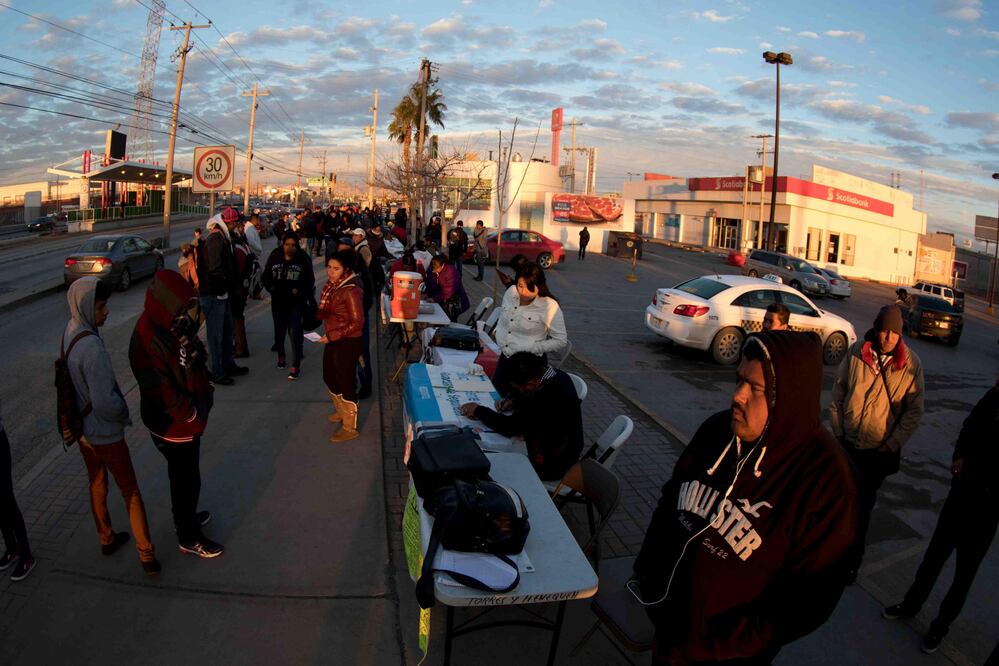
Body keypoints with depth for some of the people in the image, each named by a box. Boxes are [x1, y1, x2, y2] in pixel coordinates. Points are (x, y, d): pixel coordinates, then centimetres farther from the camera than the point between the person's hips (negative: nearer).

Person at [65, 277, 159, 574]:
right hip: (105, 433, -8)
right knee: (131, 493, 6)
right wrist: (124, 413, -11)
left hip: (81, 427, 8)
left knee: (97, 484, 24)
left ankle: (107, 539, 43)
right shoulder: (91, 346, -31)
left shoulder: (70, 332, -3)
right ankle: (147, 556, 16)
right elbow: (105, 402, -31)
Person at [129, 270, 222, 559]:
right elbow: (162, 392, -28)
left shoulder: (174, 325, -5)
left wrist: (203, 396, -6)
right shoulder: (148, 341, -31)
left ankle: (185, 516, 48)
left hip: (189, 418, 8)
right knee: (186, 478, 9)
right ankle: (188, 537, 29)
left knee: (184, 474, 26)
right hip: (174, 425, -8)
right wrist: (193, 414, -17)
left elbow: (195, 364, 9)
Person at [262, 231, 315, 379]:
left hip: (296, 302, -3)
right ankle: (281, 355, 43)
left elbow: (310, 280, -4)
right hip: (278, 300, 3)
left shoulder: (303, 258, -10)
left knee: (294, 331, -9)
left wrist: (300, 292, -16)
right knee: (279, 330, 17)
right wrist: (271, 288, -9)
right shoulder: (274, 256, -4)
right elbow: (266, 276, 5)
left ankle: (296, 365, -2)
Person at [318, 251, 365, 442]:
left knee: (345, 382, 3)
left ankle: (350, 427, 20)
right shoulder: (332, 285, 1)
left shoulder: (351, 291, -23)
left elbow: (357, 323, -22)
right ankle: (342, 410, 48)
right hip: (333, 339, 9)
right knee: (329, 376, 22)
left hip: (348, 342, -9)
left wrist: (332, 336, -22)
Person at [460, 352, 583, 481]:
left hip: (551, 467, -8)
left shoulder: (549, 400, -37)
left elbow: (512, 426, -27)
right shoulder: (558, 375, -9)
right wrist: (513, 401, -6)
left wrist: (478, 411, -16)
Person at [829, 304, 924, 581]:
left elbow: (914, 410, -4)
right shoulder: (856, 352, -7)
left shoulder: (911, 363, -10)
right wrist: (838, 432, -1)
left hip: (880, 451, -2)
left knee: (863, 505, 9)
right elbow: (838, 393, 1)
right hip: (848, 444, 2)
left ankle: (853, 558, 26)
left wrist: (892, 445, -7)